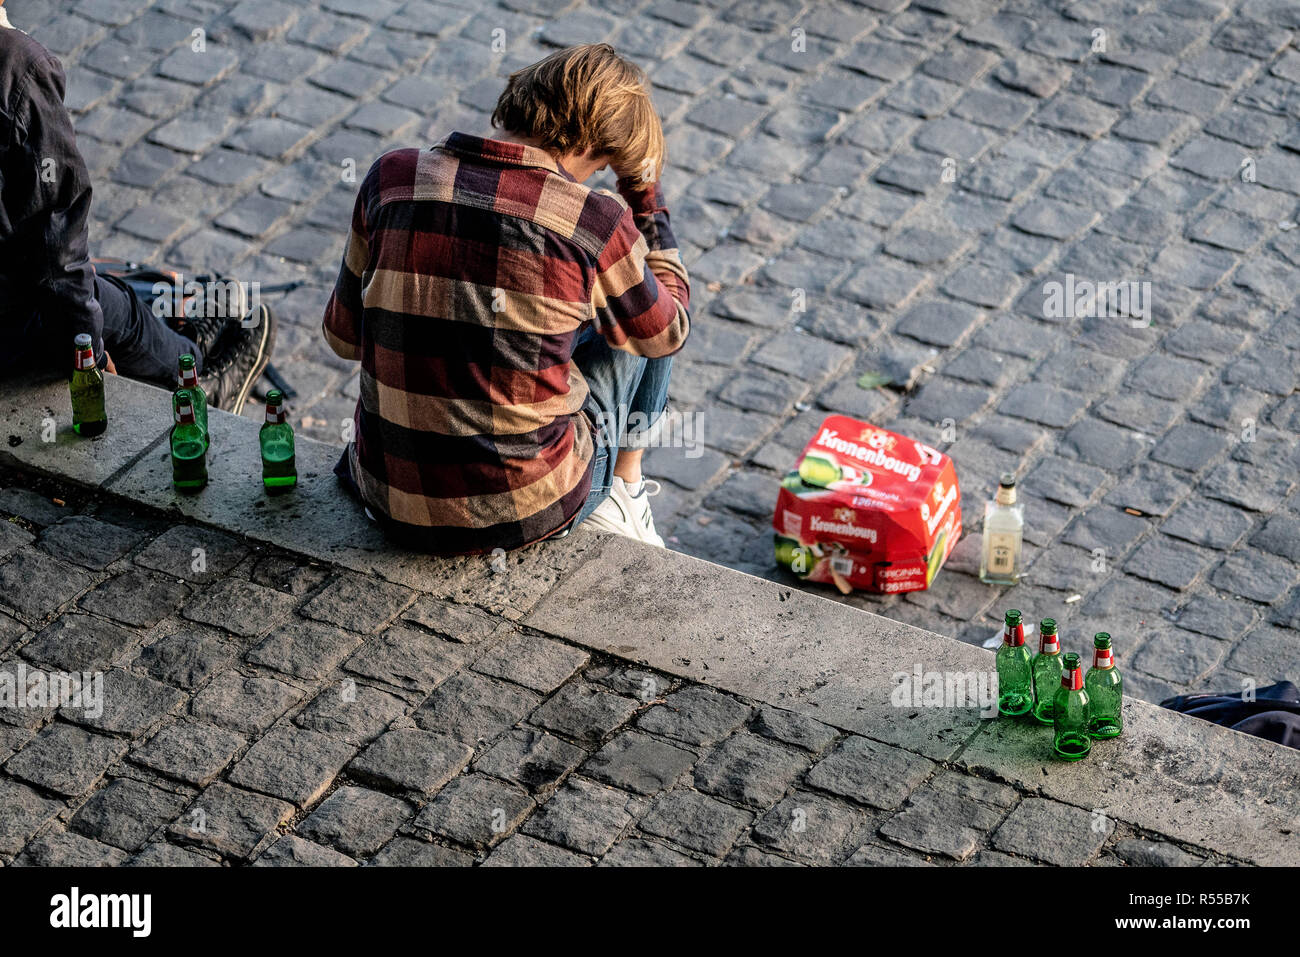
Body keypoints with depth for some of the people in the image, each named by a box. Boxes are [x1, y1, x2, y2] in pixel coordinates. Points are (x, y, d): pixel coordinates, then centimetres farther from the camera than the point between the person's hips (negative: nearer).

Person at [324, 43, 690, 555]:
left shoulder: (392, 177, -6)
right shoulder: (593, 221, -14)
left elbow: (343, 335, 7)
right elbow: (666, 333, 6)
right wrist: (646, 194, 12)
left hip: (390, 501, 4)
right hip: (525, 509, -4)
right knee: (638, 320, 21)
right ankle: (623, 490, 35)